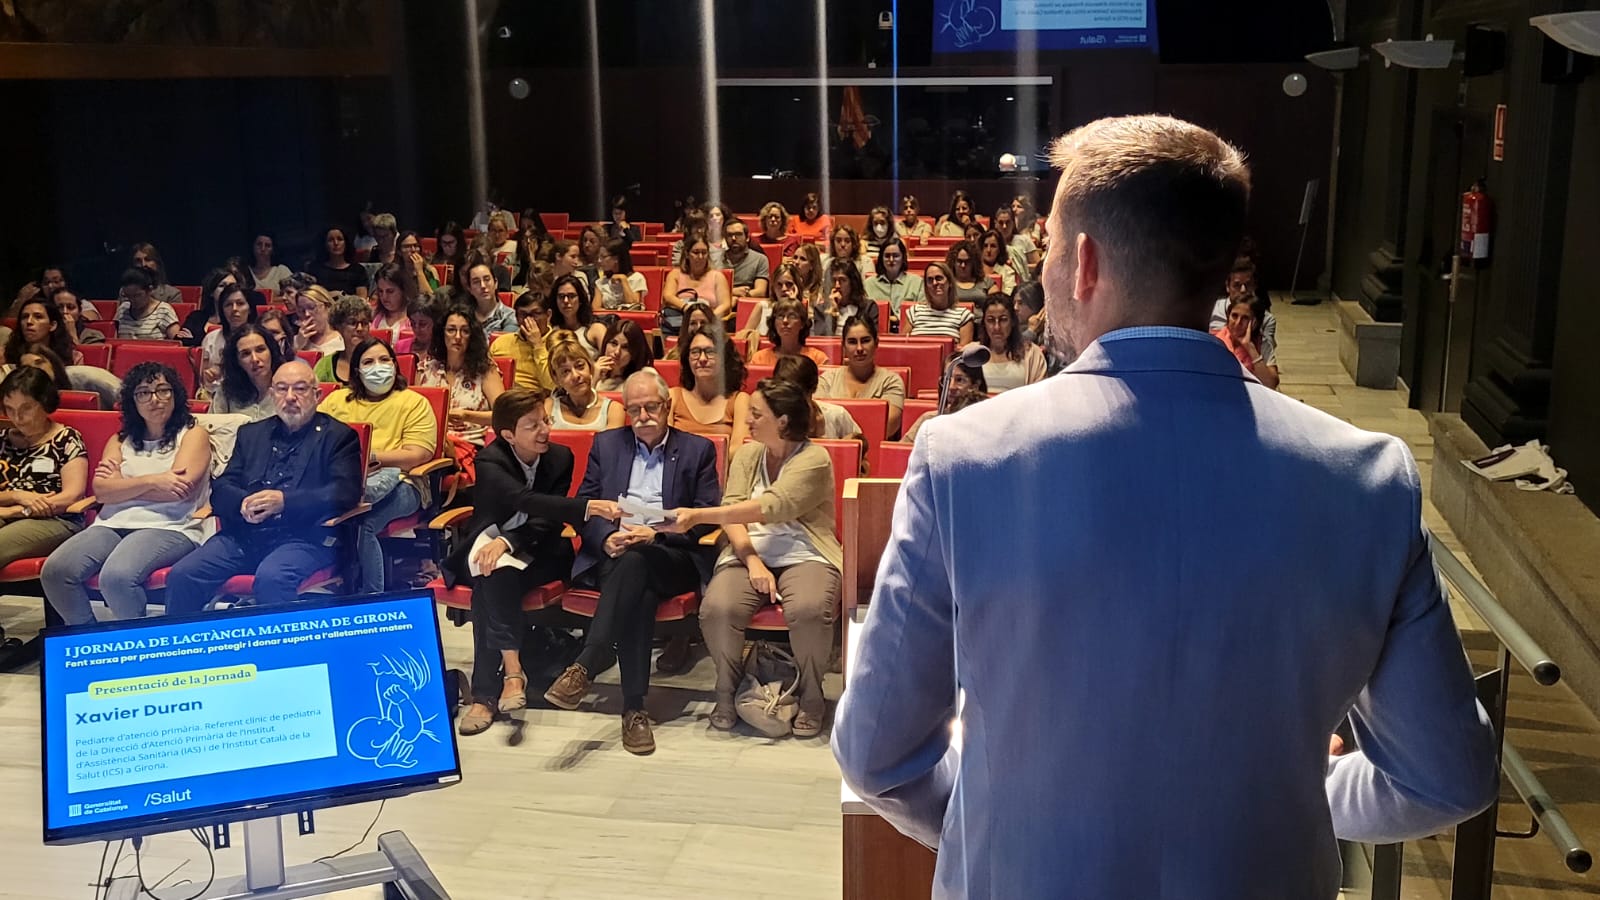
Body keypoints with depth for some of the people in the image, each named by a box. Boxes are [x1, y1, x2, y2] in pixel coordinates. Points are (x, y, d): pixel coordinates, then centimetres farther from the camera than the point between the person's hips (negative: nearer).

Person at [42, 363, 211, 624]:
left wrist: (123, 485, 3)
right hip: (115, 523, 5)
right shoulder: (121, 440, 23)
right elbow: (102, 491, 6)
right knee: (55, 571, -21)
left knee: (117, 575, -35)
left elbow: (180, 489, -7)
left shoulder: (193, 435, 9)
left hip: (170, 527, -5)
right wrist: (151, 481, -8)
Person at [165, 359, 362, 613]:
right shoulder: (251, 433, 24)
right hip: (243, 534, 4)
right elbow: (220, 489, 16)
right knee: (182, 575, -19)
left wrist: (284, 501, -17)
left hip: (305, 536, -4)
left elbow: (346, 493, -4)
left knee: (271, 578, -35)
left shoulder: (338, 436, 10)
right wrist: (244, 503, -9)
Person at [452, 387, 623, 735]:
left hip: (536, 553, 1)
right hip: (484, 548, -1)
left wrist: (508, 541, -30)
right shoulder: (490, 462, -14)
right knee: (495, 573, -37)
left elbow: (548, 521, -9)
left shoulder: (560, 457, -2)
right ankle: (511, 669, -37)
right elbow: (526, 502, -32)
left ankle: (486, 694, -33)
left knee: (490, 585, -31)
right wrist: (588, 507, -47)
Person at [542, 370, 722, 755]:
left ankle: (583, 667, -45)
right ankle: (634, 706, -41)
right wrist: (606, 536, -11)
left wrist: (655, 535, -12)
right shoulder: (606, 444, 20)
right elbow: (583, 505, 13)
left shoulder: (698, 450, 13)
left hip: (671, 558, -1)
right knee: (638, 592, -35)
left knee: (634, 561, -38)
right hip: (612, 553, 1)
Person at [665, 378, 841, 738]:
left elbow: (769, 506, -18)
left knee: (809, 611, -36)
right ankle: (727, 691, -2)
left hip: (803, 557, -3)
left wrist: (699, 516, -24)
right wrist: (752, 560, -17)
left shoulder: (814, 459, -5)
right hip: (749, 555, 3)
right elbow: (733, 510, 1)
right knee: (716, 609, -29)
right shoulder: (746, 455, 14)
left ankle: (811, 695, -8)